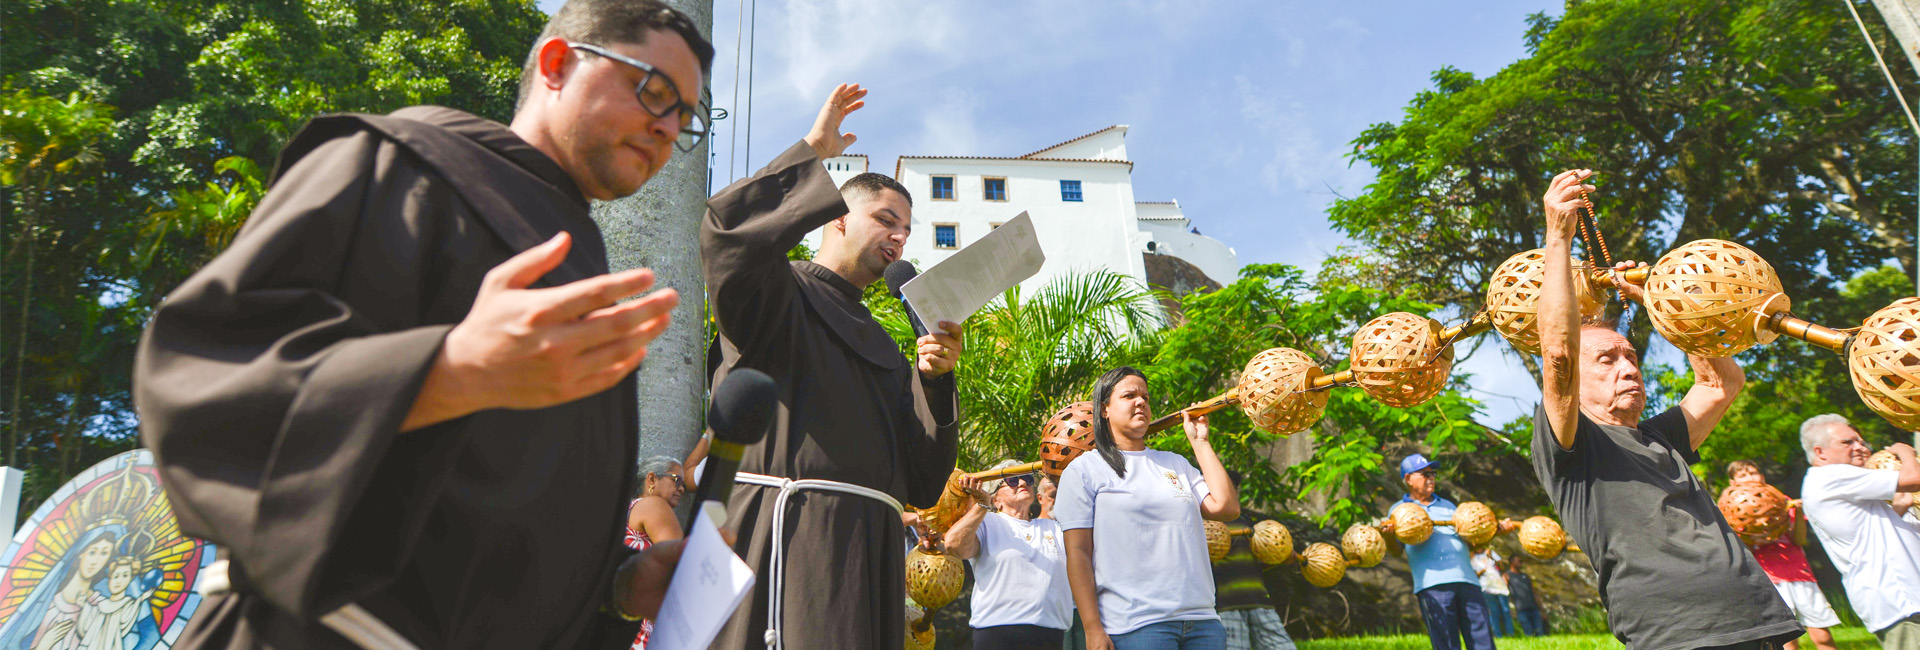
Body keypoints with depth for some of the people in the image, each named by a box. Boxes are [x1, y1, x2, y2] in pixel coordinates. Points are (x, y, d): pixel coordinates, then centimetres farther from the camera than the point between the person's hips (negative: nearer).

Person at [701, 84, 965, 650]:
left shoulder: (883, 351, 26)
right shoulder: (782, 295, 8)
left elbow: (922, 485, 17)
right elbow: (727, 231, -18)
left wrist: (935, 380, 2)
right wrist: (813, 151, -5)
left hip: (871, 551, 7)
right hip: (795, 533, -7)